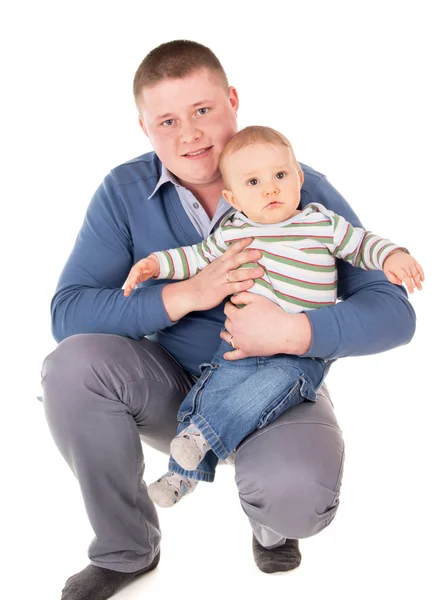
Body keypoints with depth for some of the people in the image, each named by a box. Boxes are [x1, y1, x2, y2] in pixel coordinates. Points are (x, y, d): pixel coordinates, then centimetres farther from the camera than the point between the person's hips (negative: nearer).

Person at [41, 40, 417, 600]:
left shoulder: (304, 191, -12)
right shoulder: (124, 192, -7)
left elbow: (394, 313, -15)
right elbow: (67, 312, -16)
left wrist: (293, 333, -34)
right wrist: (187, 294, -29)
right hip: (174, 386, 3)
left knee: (299, 496, -34)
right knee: (71, 365, -26)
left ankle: (270, 524, 10)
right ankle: (126, 550, -3)